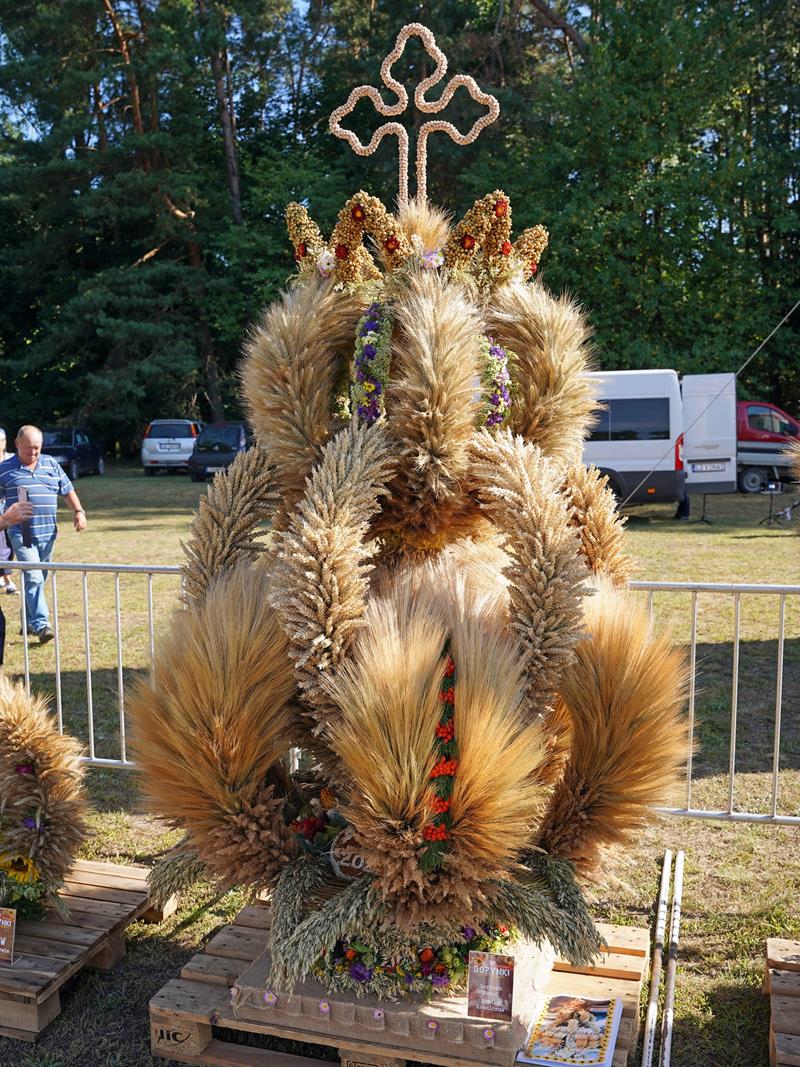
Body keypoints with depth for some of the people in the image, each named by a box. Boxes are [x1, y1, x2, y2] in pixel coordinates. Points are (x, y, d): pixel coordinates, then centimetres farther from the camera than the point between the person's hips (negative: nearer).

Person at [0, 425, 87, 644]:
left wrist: (78, 511, 3)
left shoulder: (51, 464, 12)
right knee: (33, 578, -14)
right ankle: (41, 625, -15)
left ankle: (29, 621, 25)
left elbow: (68, 491, 16)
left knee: (39, 579, 12)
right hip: (21, 534, -4)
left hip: (47, 533, 4)